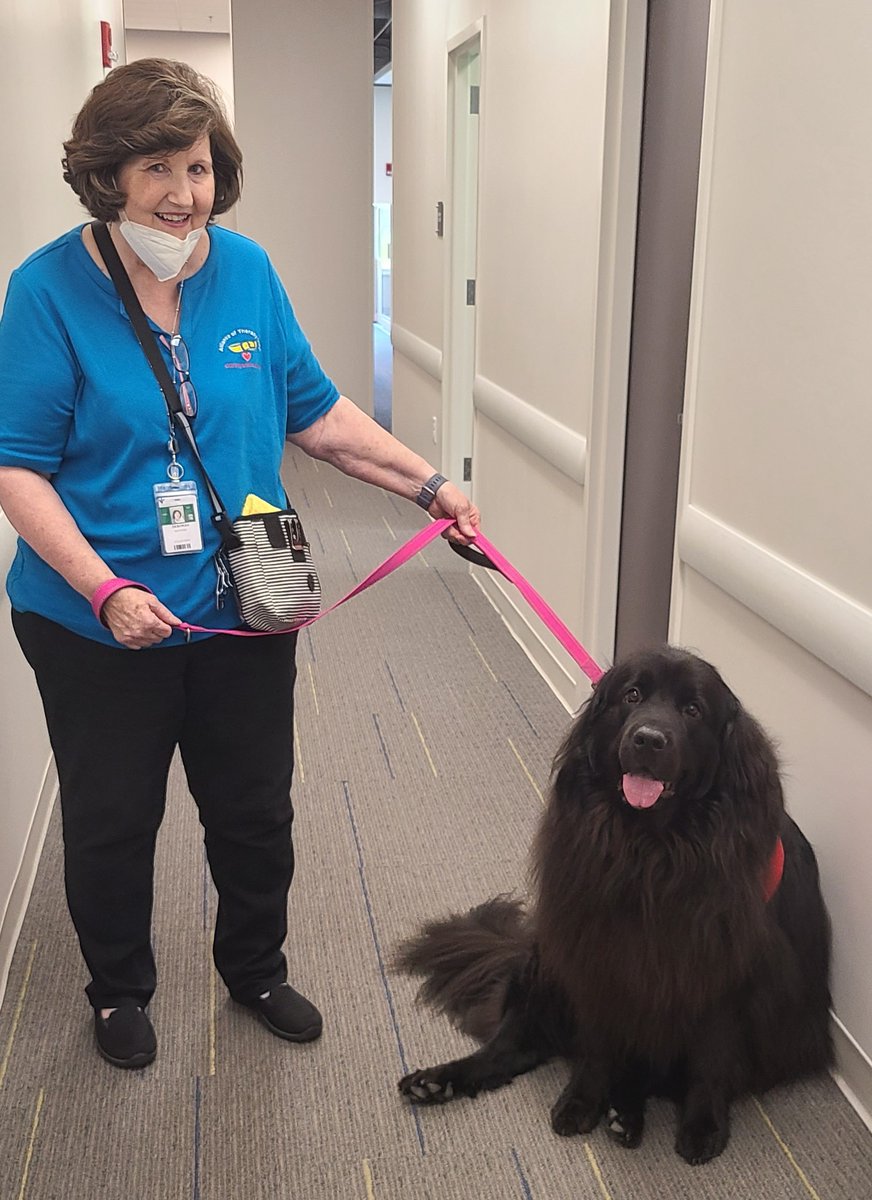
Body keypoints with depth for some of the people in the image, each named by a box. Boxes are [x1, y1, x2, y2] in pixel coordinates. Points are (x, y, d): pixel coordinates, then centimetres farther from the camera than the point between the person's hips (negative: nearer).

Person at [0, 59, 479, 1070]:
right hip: (97, 623, -3)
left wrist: (429, 485, 4)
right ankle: (118, 989, 40)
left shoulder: (247, 272, -1)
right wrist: (106, 590, -24)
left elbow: (314, 411, 9)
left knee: (256, 813, 18)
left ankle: (255, 970, 43)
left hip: (243, 611, 3)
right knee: (111, 822, 14)